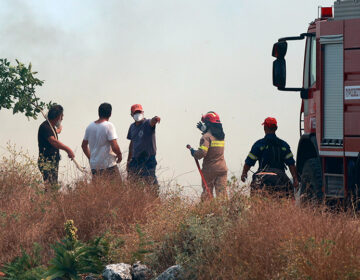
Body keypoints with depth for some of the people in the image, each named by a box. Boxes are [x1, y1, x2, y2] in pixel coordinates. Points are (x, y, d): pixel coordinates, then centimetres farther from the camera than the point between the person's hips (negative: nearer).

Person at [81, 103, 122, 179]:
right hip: (108, 166, -6)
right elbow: (114, 147, -17)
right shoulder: (109, 126, -12)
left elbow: (84, 145, 17)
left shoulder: (90, 126, 8)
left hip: (94, 165, 6)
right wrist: (119, 155, 2)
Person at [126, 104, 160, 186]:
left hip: (148, 159, -6)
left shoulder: (147, 123, -9)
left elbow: (152, 122, -35)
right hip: (135, 159, 6)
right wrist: (129, 160, 25)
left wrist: (155, 119, -60)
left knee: (150, 181, -8)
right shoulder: (132, 127, 11)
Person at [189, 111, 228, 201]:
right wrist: (203, 129, 32)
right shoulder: (221, 135, 7)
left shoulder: (206, 137, -14)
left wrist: (194, 153, -5)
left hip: (209, 169, -5)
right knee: (221, 192, 3)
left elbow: (202, 152, -24)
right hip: (222, 169, 5)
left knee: (207, 192, 5)